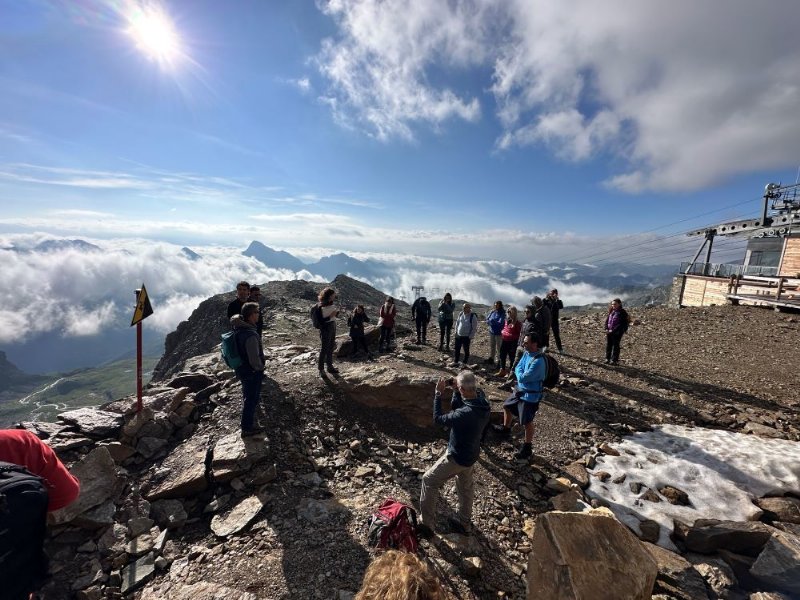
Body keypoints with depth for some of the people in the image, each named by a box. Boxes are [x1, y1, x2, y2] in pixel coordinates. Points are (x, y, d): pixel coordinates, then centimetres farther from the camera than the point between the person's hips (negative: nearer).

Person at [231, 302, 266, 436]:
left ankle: (248, 421, 47)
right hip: (252, 372, -9)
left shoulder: (238, 328, -8)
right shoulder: (251, 335, -34)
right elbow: (255, 360, -31)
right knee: (252, 399, 11)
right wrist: (260, 368, -11)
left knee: (247, 397, 27)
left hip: (241, 369, 9)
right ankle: (247, 428, 29)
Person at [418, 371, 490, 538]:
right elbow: (456, 408, 2)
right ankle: (465, 524, 47)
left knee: (429, 481, 11)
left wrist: (438, 393, -18)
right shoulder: (483, 403, -13)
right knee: (465, 488, 27)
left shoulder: (465, 414, -38)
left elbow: (438, 418, -22)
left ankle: (427, 524, 22)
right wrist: (455, 391, -10)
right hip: (471, 455, 8)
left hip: (457, 457, -8)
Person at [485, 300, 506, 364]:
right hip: (491, 331, 6)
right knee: (491, 346, 17)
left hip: (499, 333, -6)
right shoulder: (493, 312, 4)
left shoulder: (502, 313, -12)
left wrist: (491, 321, -13)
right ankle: (491, 359, 30)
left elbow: (500, 323, -21)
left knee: (499, 347, 1)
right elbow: (487, 319, 5)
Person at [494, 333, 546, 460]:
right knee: (507, 406, 26)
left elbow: (522, 378, -29)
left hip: (530, 395, -9)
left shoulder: (538, 361, -32)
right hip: (520, 390, 9)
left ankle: (527, 448, 25)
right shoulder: (527, 353, -4)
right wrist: (522, 375, -16)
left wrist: (521, 375, -9)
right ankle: (505, 429, 50)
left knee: (527, 422, 5)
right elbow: (518, 368, 3)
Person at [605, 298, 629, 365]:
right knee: (608, 345, 10)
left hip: (617, 332, -6)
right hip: (609, 331, 6)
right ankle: (607, 358, 20)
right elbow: (607, 320, 13)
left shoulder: (622, 312, -10)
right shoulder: (611, 311, 10)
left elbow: (621, 324, -15)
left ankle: (614, 360, 9)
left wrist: (613, 331, -18)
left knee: (615, 345, 1)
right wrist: (606, 329, -1)